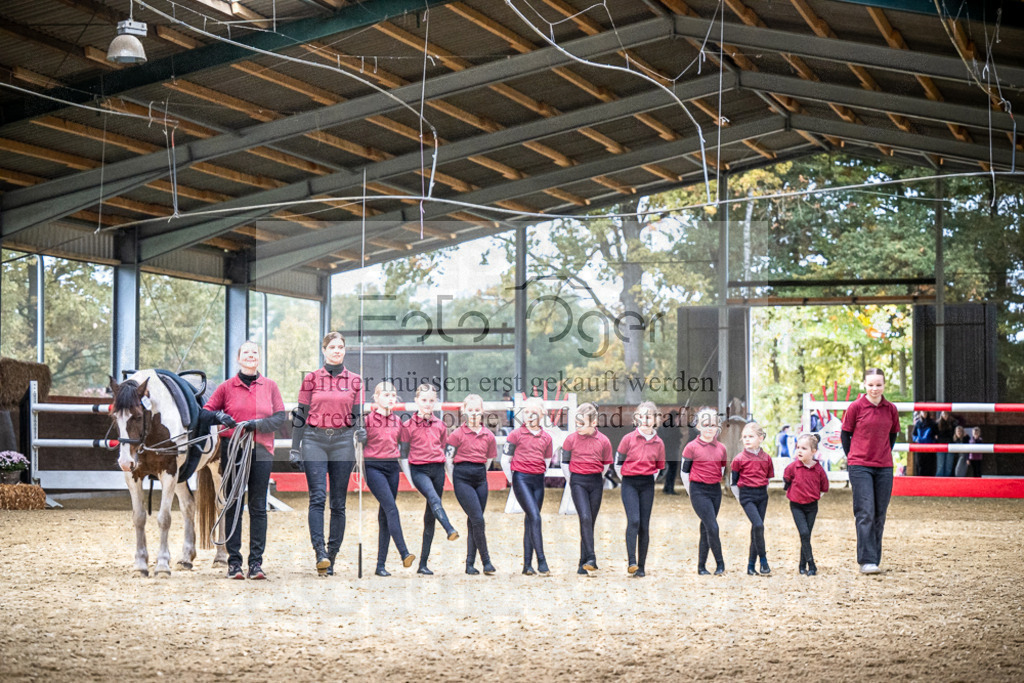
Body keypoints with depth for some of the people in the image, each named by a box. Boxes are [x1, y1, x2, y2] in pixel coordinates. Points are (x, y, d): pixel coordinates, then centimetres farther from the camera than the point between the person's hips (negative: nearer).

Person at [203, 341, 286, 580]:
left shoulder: (270, 387, 8)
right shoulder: (226, 388, 6)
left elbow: (281, 417, 2)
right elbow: (206, 412, 6)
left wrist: (256, 424, -13)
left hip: (261, 452, 0)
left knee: (258, 507, 0)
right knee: (233, 506, 1)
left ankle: (256, 562, 4)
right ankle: (234, 561, 5)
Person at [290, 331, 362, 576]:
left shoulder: (355, 381, 9)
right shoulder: (311, 379, 6)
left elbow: (359, 417, 10)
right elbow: (301, 414, 8)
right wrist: (295, 447, 4)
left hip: (343, 441, 1)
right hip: (314, 440, -1)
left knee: (338, 502, 2)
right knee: (318, 497, -13)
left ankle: (332, 556, 7)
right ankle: (320, 551, -18)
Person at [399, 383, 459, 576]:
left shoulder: (440, 425, 12)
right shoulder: (408, 426, 1)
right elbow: (403, 454, 2)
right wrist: (409, 477, -4)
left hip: (438, 469, 4)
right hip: (419, 470, -4)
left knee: (430, 516, 2)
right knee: (434, 498, -34)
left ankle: (423, 564, 5)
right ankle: (450, 530, -57)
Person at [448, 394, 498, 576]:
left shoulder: (488, 436, 7)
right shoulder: (458, 434, -4)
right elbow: (448, 458, -2)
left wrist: (480, 474, 15)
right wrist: (456, 480, 1)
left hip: (480, 479, 4)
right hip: (462, 478, -4)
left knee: (474, 522, 5)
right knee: (477, 519, -13)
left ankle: (470, 564, 10)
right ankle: (486, 561, -7)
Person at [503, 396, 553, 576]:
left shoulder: (546, 437, 9)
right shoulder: (516, 434, -2)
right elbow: (505, 458, 2)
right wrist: (515, 477, 7)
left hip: (538, 480, 4)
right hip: (521, 479, -4)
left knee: (530, 521, 7)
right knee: (535, 517, -16)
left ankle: (527, 564, 9)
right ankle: (541, 562, -18)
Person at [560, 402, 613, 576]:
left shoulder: (603, 441, -3)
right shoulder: (571, 439, -4)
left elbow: (606, 465, 10)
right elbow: (565, 463, 7)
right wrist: (571, 483, 10)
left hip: (596, 484, 2)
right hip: (578, 482, -1)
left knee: (590, 522, 5)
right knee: (585, 518, -17)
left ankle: (584, 565, 10)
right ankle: (591, 558, -22)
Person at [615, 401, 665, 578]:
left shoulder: (659, 443, 3)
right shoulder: (628, 439, -4)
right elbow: (618, 463, 5)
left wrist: (648, 479, 10)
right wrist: (628, 479, 9)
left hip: (648, 486, 2)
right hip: (629, 485, -2)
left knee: (644, 526, 1)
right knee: (634, 520, -19)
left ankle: (641, 567, 6)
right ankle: (631, 562, -21)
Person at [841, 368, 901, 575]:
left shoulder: (891, 409, 6)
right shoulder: (856, 407, -4)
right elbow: (845, 435, 4)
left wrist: (884, 456, 11)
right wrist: (853, 459, 6)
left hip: (884, 468, 4)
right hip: (860, 468, -4)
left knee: (879, 516, 6)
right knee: (865, 513, -10)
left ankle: (875, 560, 14)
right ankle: (866, 561, -11)